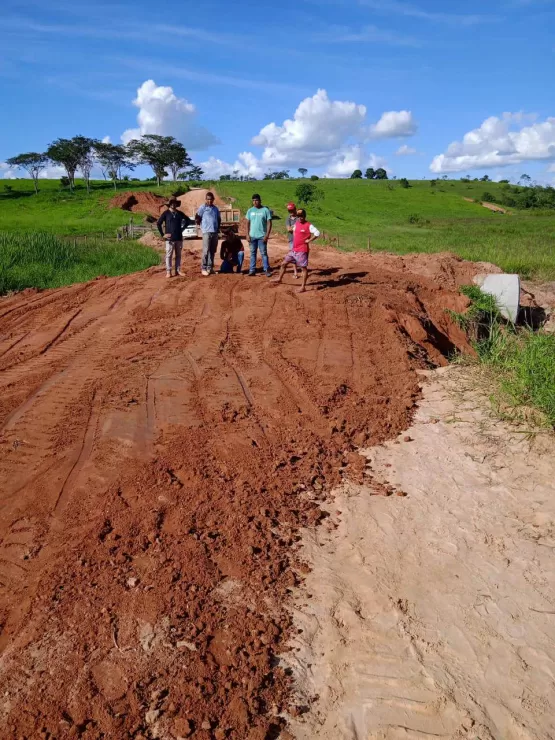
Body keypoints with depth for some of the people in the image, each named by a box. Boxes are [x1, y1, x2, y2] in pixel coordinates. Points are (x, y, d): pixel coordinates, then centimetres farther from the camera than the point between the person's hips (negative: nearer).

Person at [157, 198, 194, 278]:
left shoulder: (180, 213, 9)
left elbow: (188, 221, 21)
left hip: (179, 238, 4)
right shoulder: (166, 213, -1)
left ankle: (178, 270, 16)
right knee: (169, 255, -2)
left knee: (178, 255, 8)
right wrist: (162, 234, -5)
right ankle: (168, 272, 1)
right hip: (170, 238, -4)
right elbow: (158, 223, -2)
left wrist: (182, 229, 12)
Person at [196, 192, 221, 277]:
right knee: (206, 251, -8)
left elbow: (219, 219, 24)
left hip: (215, 232, 5)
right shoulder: (202, 208, -1)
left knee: (213, 251, 8)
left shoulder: (216, 208, 15)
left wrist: (218, 227, 12)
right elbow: (197, 219, -1)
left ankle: (210, 268, 15)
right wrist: (203, 225, 2)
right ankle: (204, 268, -3)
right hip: (206, 232, -5)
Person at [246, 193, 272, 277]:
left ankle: (267, 270, 1)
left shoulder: (265, 210, -4)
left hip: (262, 236, -4)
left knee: (264, 253, -2)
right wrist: (247, 234, 2)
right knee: (252, 253, 8)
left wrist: (267, 235, -12)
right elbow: (248, 223, 10)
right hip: (252, 236, 4)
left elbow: (269, 223, -5)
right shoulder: (250, 210, 7)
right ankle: (252, 270, 12)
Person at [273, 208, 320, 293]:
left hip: (302, 251, -8)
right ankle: (279, 279, 29)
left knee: (304, 268, -2)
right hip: (293, 250, 8)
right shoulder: (296, 224, 12)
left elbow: (317, 233, -23)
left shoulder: (308, 226, -12)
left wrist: (309, 240, -18)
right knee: (284, 263, 12)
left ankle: (303, 287, 3)